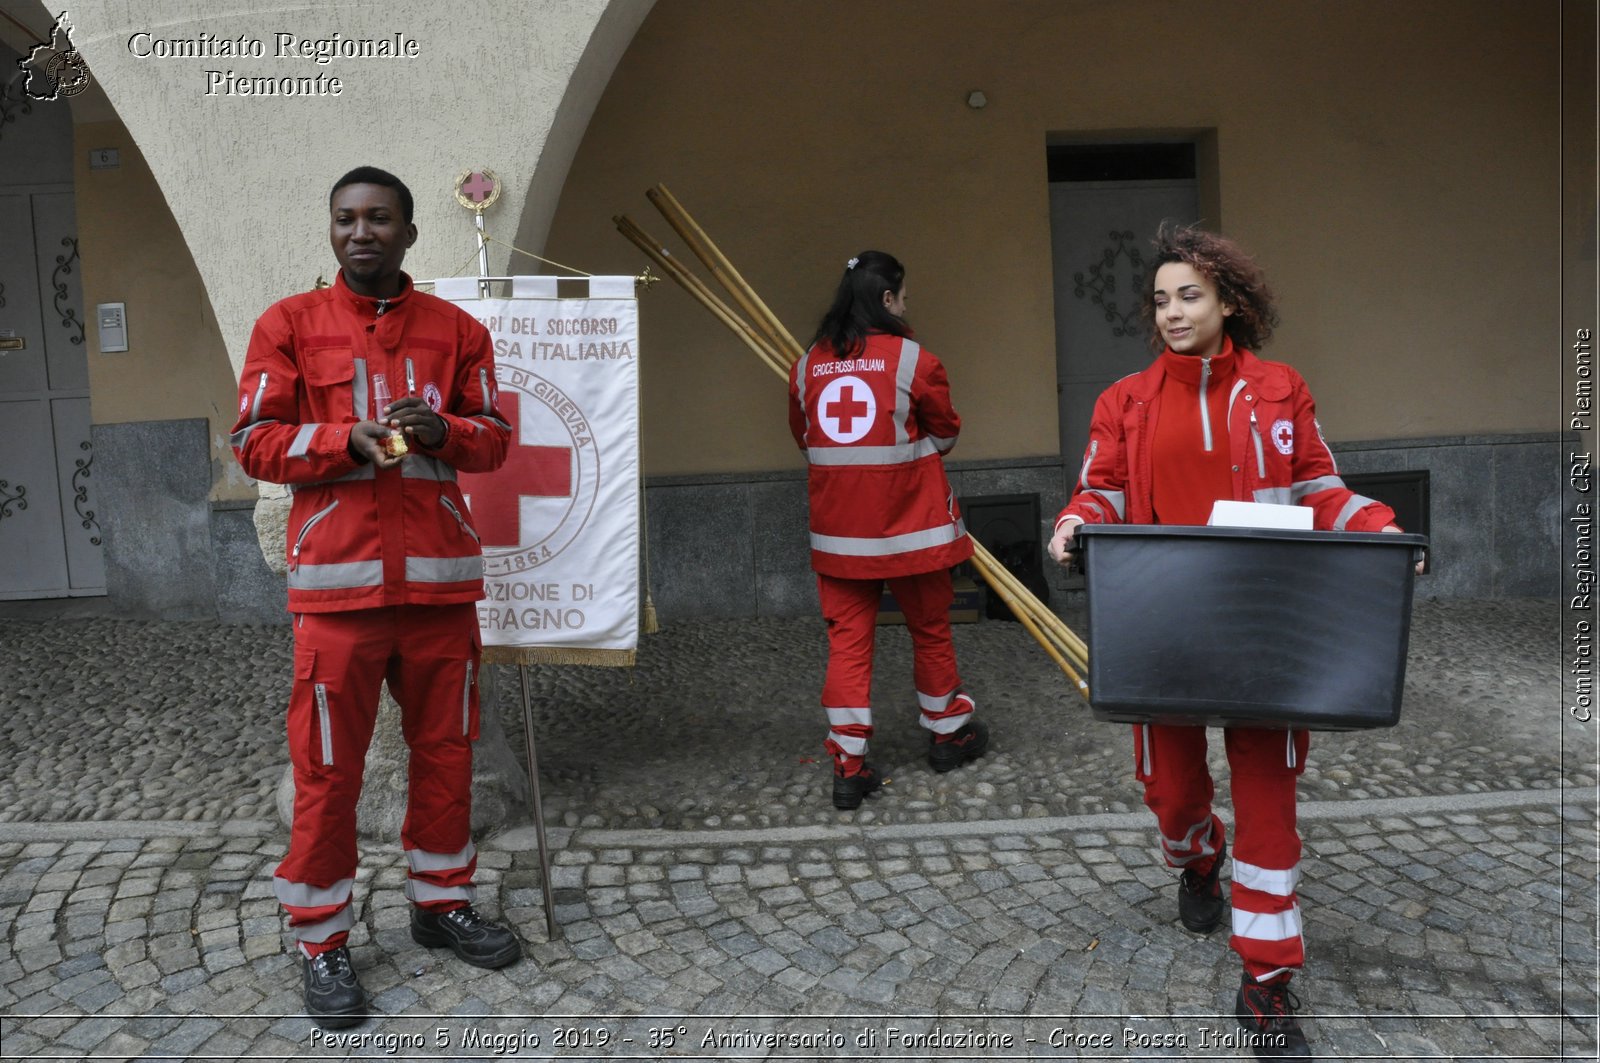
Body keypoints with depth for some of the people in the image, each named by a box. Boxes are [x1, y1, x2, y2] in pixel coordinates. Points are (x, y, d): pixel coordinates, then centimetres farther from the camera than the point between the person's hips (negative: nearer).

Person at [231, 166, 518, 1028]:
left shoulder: (457, 329, 8)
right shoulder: (289, 323, 4)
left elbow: (493, 437, 9)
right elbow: (254, 441, -1)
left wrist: (440, 430, -12)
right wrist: (351, 440, -16)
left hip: (440, 575, 3)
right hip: (338, 578, -2)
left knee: (445, 749, 11)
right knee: (328, 766, 2)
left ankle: (441, 902, 30)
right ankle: (322, 943, 18)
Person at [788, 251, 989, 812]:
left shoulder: (807, 366, 2)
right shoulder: (913, 360, -10)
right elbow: (945, 435, 3)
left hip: (837, 530, 3)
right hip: (908, 525, -3)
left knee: (848, 639, 6)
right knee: (930, 629, 16)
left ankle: (848, 765, 5)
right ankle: (948, 733, 34)